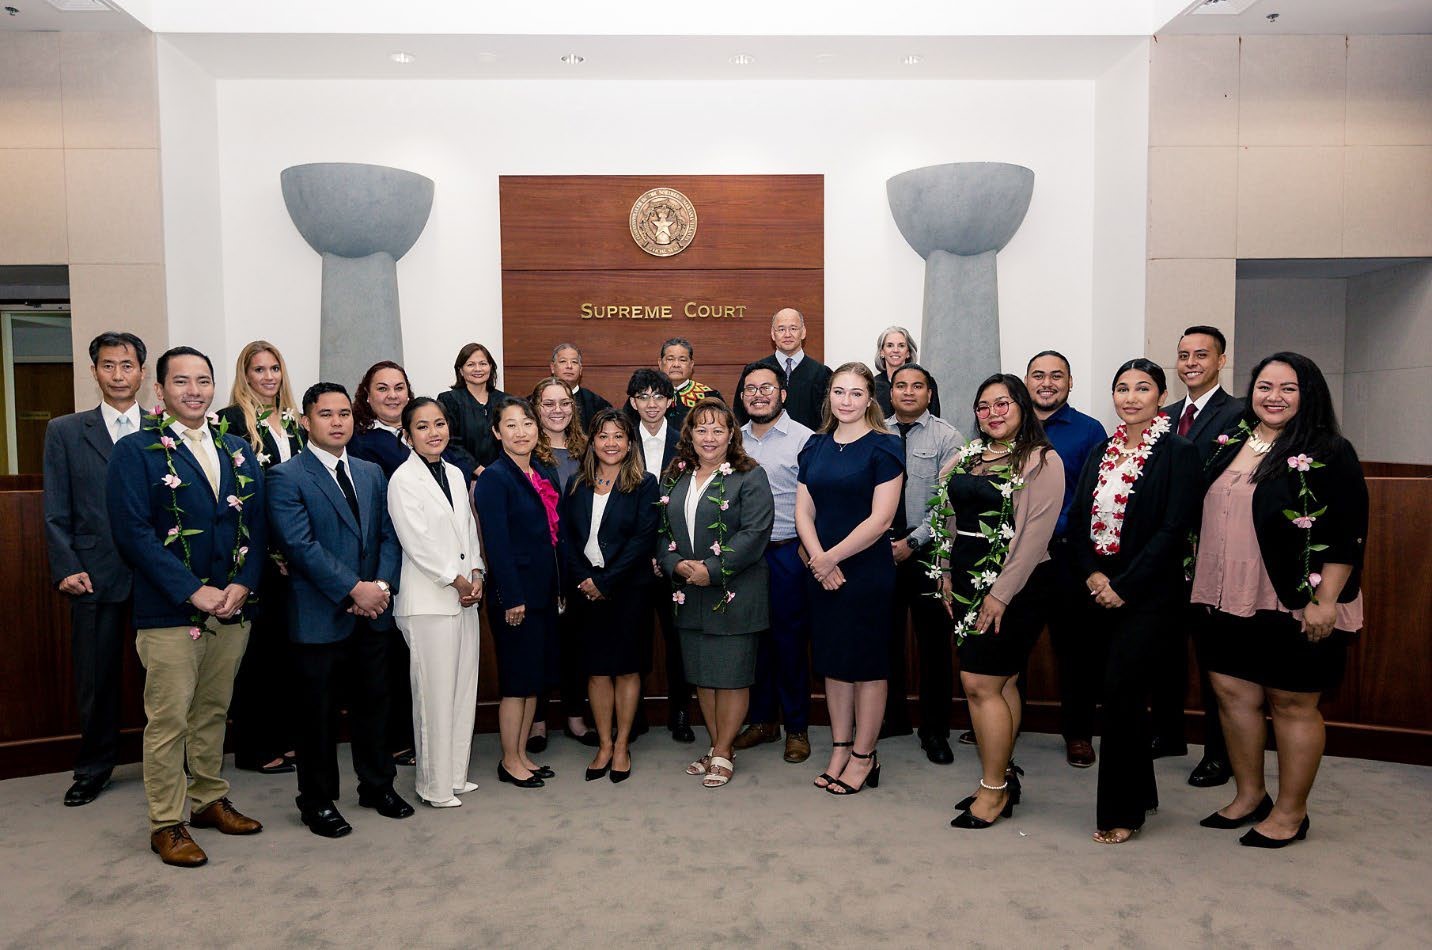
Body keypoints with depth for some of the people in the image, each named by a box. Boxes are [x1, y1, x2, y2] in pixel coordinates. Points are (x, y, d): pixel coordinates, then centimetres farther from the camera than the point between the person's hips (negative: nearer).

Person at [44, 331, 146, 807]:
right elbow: (56, 513, 5)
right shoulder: (65, 432, 6)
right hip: (95, 577, 1)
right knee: (96, 677, 9)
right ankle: (94, 767, 27)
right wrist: (66, 569, -5)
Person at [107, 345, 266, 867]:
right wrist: (193, 592, -16)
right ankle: (166, 824, 15)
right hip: (169, 612, -4)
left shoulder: (238, 452, 10)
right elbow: (133, 532, -12)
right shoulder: (135, 451, -4)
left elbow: (256, 525, 9)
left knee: (214, 711, 16)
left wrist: (243, 584, -6)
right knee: (169, 720, 2)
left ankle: (209, 800, 30)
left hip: (232, 609, 5)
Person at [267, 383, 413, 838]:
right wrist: (354, 590, -19)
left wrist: (382, 585, -9)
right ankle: (318, 801, 24)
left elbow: (389, 535, 7)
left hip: (373, 612, 5)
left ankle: (378, 785, 32)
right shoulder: (287, 477, -8)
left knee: (373, 702, 15)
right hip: (320, 616, -5)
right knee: (318, 712, 8)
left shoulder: (372, 473, 11)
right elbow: (301, 545, -16)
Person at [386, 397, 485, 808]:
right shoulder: (403, 479, -8)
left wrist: (476, 575, 1)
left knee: (464, 689, 11)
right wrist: (457, 581, -9)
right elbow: (417, 542, -13)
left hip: (465, 596, 7)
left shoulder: (455, 474, 13)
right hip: (429, 600, -7)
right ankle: (435, 785, 11)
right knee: (434, 694, -2)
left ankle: (456, 774, 24)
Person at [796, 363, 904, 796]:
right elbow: (804, 511, 6)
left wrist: (832, 558, -14)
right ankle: (839, 749, 26)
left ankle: (863, 756, 18)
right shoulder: (815, 446, 9)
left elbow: (881, 518, -15)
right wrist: (818, 559, -10)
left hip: (867, 570, -5)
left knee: (867, 662, 5)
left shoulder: (884, 447, -8)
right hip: (822, 571, 5)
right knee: (832, 659, 12)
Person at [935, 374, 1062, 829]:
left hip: (1010, 587, -6)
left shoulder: (1042, 460, -8)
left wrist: (1001, 593, -17)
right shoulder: (966, 457, 12)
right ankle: (1002, 778, 24)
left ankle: (993, 791, 7)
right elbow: (948, 518, 17)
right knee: (999, 683, 13)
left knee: (979, 684, -6)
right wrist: (946, 573, 10)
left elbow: (1035, 535, -14)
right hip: (966, 583, 6)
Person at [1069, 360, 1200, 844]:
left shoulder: (1178, 452, -5)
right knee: (1123, 696, 12)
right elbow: (1077, 519, 8)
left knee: (1121, 693, -7)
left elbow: (1173, 529, -13)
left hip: (1145, 594, -5)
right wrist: (1092, 574, -7)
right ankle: (1139, 794, 28)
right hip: (1098, 589, 5)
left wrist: (1124, 586, -15)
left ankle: (1121, 812, 7)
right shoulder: (1100, 453, 12)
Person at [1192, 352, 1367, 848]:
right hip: (1230, 601, 6)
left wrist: (1324, 603, -18)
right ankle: (1249, 796, 29)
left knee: (1292, 703, 6)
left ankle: (1290, 813, 22)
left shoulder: (1328, 454, -8)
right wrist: (1202, 585, 13)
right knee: (1233, 693, 12)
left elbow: (1345, 534, -13)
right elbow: (1203, 516, 15)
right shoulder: (1230, 444, 9)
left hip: (1294, 605, -6)